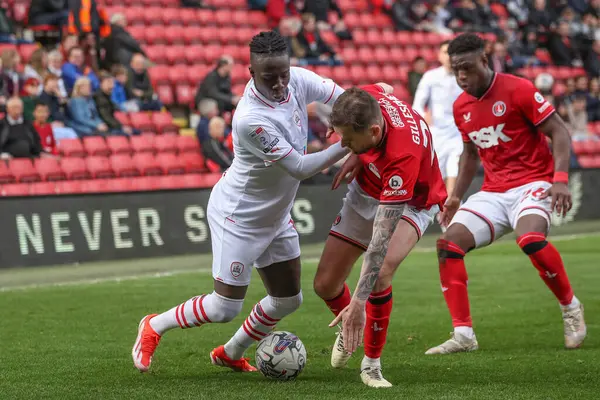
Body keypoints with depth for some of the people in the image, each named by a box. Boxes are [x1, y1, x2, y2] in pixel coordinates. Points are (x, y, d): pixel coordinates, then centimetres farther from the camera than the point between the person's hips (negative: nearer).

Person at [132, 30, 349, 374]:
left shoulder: (298, 81, -13)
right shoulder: (251, 120, -34)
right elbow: (299, 168, -28)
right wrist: (347, 146, -28)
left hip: (275, 214, 8)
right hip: (239, 217, -8)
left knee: (289, 300, 12)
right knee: (226, 308, -6)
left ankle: (231, 354, 34)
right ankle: (154, 327, 20)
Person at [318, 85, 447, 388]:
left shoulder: (403, 156, -44)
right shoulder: (370, 97, -27)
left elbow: (382, 237, -44)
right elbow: (386, 89, 3)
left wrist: (358, 302, -45)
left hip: (412, 202, -6)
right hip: (366, 190, 6)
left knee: (381, 272, -33)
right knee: (325, 284, 1)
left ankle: (371, 363, -13)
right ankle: (351, 328, 37)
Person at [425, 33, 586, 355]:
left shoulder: (518, 89, -11)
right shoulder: (461, 106, 9)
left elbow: (559, 132, -10)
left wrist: (560, 179, -22)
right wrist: (456, 196, 15)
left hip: (532, 183, -6)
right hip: (493, 192, 6)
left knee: (530, 238, -34)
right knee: (448, 244, -13)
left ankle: (571, 308, -9)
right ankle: (463, 334, -10)